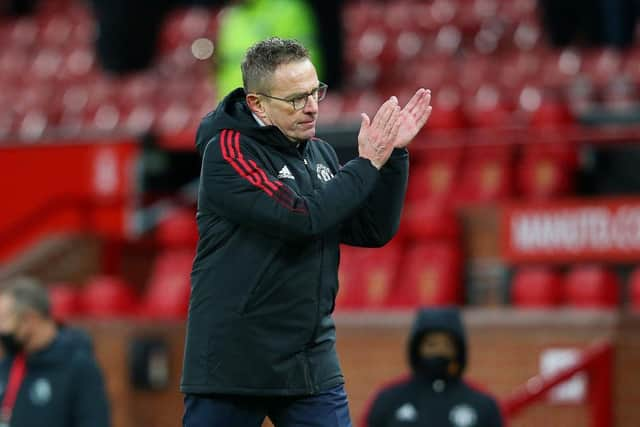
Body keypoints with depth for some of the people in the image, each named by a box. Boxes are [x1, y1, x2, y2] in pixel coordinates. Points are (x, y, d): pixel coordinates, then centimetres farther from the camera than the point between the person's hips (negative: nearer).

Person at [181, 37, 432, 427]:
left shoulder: (320, 153, 10)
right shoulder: (228, 151, -11)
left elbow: (374, 231, 8)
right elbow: (298, 218, -22)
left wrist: (393, 155, -3)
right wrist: (367, 163, -13)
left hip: (312, 365, 6)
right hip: (234, 363, -6)